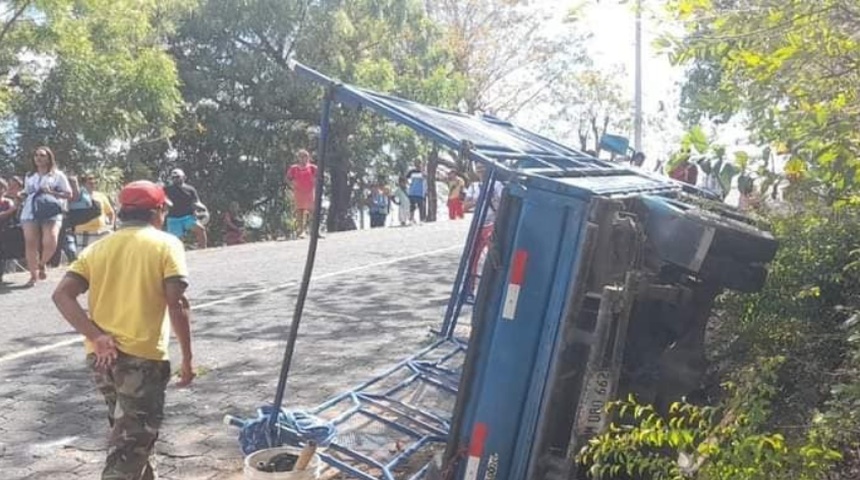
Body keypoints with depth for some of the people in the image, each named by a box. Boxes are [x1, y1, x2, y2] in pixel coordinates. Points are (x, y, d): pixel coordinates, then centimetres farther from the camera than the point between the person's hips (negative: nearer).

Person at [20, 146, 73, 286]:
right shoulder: (29, 176, 19)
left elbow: (69, 194, 3)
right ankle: (33, 274, 4)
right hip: (30, 213, 3)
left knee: (50, 243, -18)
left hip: (51, 214, -3)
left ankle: (41, 264, 13)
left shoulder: (58, 175, 8)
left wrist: (51, 192, -8)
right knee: (31, 243, -5)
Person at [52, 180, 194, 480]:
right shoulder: (165, 244, -2)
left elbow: (62, 295, -3)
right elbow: (177, 303, -12)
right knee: (129, 445, 0)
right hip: (143, 356, -6)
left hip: (101, 356, 6)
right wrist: (187, 359, -7)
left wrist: (95, 336, -9)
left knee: (129, 432, 25)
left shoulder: (98, 247, 12)